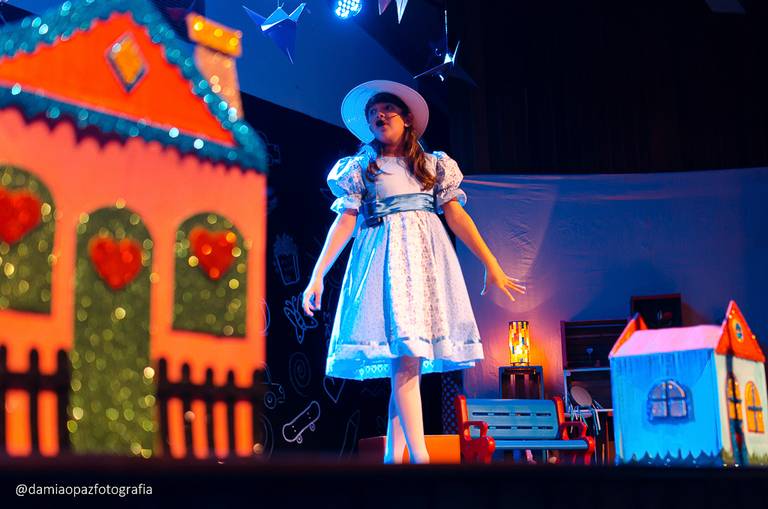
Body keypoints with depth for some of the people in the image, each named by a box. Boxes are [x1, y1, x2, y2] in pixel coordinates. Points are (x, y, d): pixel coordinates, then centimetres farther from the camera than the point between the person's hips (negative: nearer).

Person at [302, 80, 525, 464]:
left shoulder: (433, 165, 17)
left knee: (405, 363, -4)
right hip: (386, 260, -2)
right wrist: (317, 275, -1)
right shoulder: (360, 169, 14)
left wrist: (491, 265, 6)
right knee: (405, 356, -16)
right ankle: (419, 456, -23)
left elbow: (456, 216, 12)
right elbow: (345, 221, 8)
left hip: (426, 258, 2)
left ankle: (393, 455, 1)